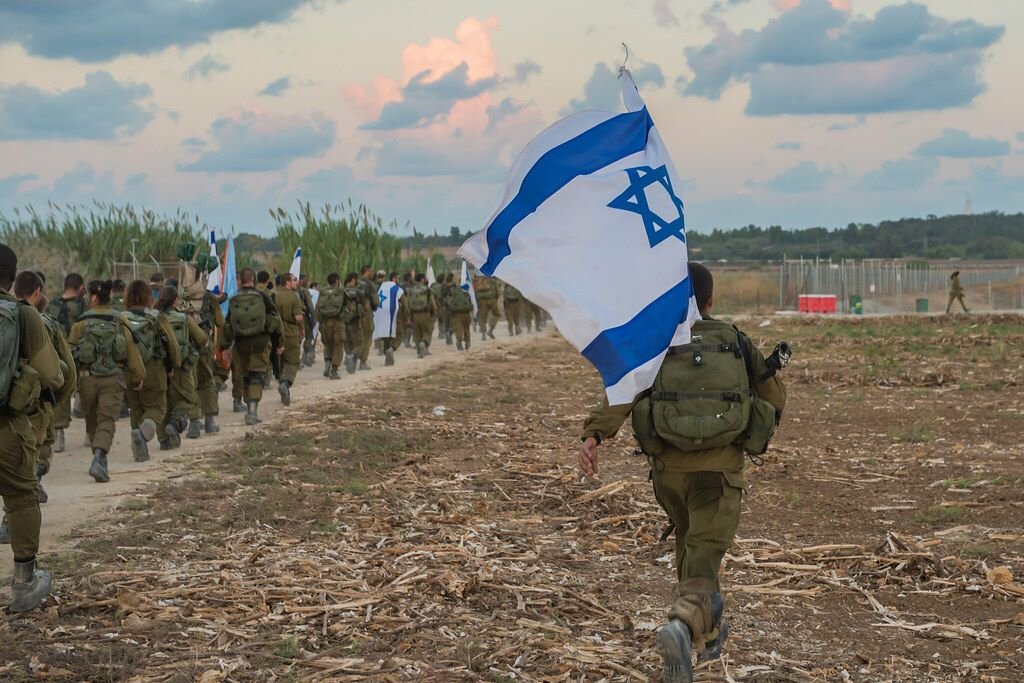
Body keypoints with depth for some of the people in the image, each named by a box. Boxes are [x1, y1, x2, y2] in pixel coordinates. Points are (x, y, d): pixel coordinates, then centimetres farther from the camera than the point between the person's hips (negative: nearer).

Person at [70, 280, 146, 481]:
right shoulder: (119, 321, 1)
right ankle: (98, 459, -25)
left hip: (87, 377, 1)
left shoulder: (81, 322, 0)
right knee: (107, 420, -5)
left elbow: (71, 352, 1)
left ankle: (100, 459, 27)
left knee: (92, 421, 17)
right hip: (113, 377, -1)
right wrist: (138, 376, 14)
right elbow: (132, 351, 3)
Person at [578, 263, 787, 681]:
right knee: (702, 559, -7)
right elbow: (775, 399, 19)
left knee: (691, 540, 26)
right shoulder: (736, 342, 9)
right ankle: (682, 626, -36)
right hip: (720, 469, -2)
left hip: (668, 467, 2)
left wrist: (594, 434, -22)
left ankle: (709, 631, 40)